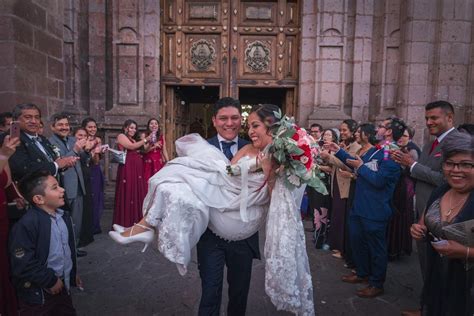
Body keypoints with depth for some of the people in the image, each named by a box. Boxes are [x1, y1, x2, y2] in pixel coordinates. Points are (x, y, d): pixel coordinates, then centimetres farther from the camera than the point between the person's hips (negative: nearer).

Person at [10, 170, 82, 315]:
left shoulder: (64, 216, 1)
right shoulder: (26, 225, -25)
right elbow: (23, 265, -25)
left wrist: (73, 273, 20)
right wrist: (50, 280, -16)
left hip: (62, 285, 7)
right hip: (38, 294, -7)